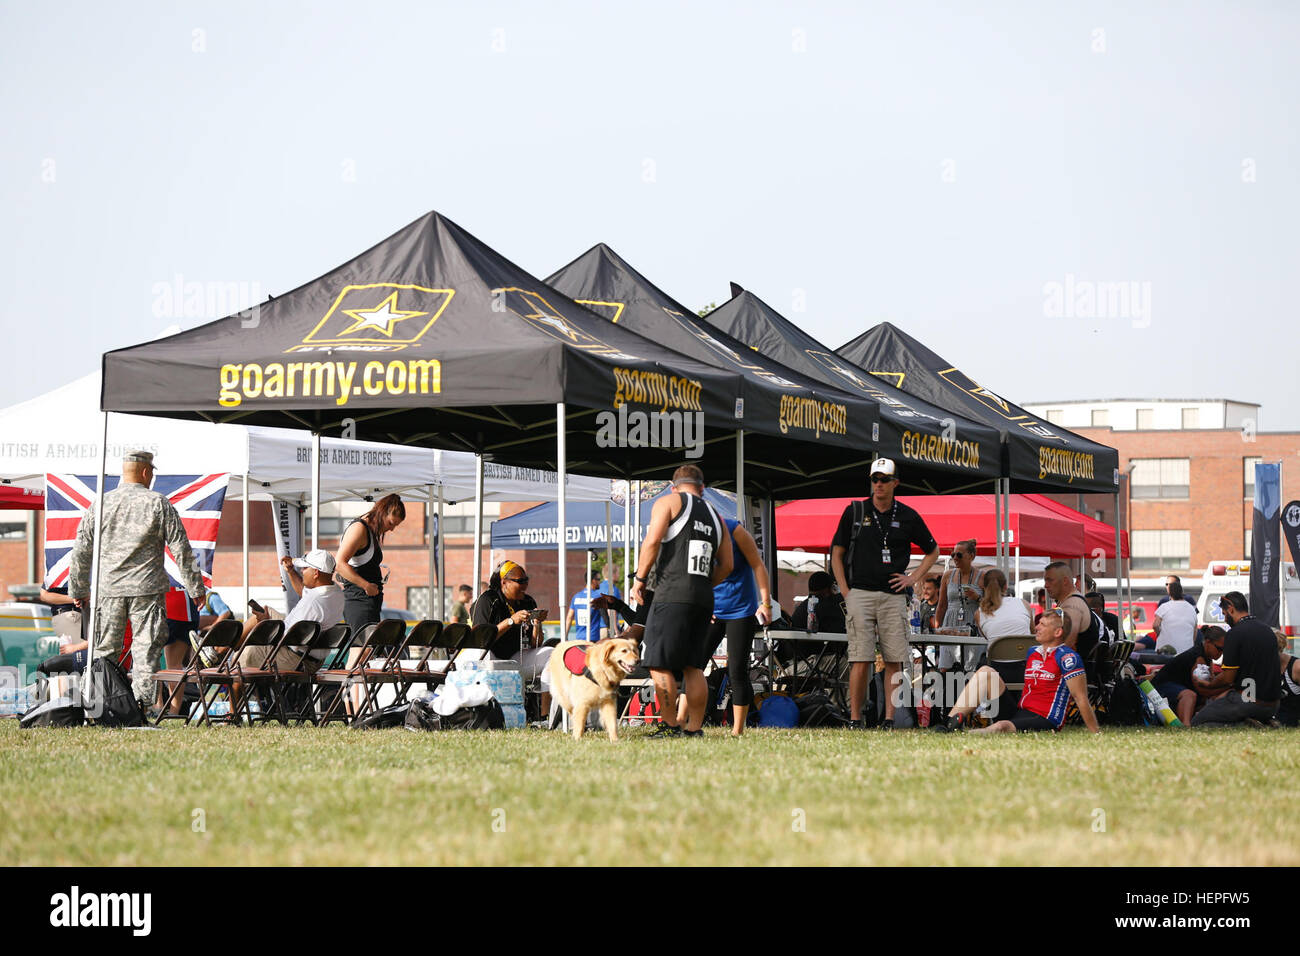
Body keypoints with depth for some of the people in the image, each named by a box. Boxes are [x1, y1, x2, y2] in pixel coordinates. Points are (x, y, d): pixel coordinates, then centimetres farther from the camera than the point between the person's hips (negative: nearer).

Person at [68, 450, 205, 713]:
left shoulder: (100, 505, 6)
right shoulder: (159, 504, -3)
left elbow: (81, 552, 10)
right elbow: (181, 549, -3)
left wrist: (78, 590, 20)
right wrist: (195, 588, 4)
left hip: (109, 590, 3)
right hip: (147, 589, -2)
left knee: (104, 650, 9)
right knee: (146, 648, 0)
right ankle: (143, 703, -8)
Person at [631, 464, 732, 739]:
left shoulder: (668, 502, 6)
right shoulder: (715, 516, 22)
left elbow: (652, 540, -9)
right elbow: (727, 565, 20)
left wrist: (640, 579, -3)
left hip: (673, 594, -6)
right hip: (704, 598, 6)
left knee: (659, 665, -5)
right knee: (693, 667, 9)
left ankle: (671, 726, -8)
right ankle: (694, 728, 4)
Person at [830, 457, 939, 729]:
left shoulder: (908, 517, 8)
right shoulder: (855, 511, 6)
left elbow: (932, 551, 22)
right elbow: (837, 553, 10)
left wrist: (913, 578, 8)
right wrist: (845, 591, 0)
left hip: (893, 596, 2)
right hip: (860, 593, -2)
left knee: (894, 661, -2)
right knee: (861, 660, -9)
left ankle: (889, 719, 2)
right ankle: (855, 720, -5)